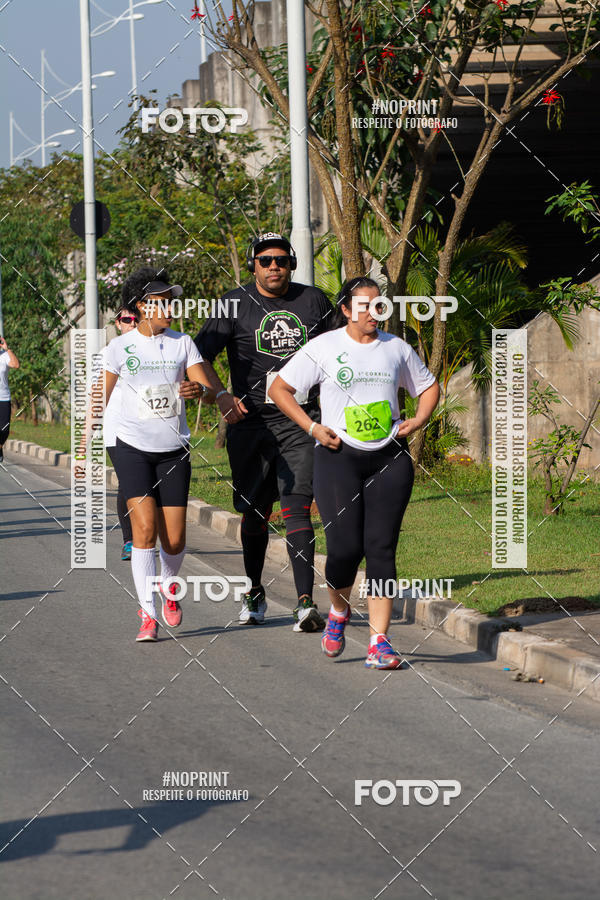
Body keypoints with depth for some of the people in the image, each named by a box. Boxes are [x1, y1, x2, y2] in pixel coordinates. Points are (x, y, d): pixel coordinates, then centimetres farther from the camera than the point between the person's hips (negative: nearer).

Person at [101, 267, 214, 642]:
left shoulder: (182, 343, 4)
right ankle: (148, 615, -11)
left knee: (174, 539, -1)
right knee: (145, 527, -16)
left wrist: (198, 390, -29)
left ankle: (169, 585, 32)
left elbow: (207, 388, -4)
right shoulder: (121, 347, 1)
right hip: (133, 448, -2)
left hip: (174, 451, 2)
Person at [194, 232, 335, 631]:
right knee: (255, 512, 10)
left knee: (297, 508, -12)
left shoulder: (314, 302, 6)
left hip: (300, 421, 0)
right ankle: (254, 594, 30)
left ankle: (305, 603, -20)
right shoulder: (236, 304, -1)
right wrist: (222, 394, -18)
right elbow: (200, 355, -3)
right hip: (251, 421, 0)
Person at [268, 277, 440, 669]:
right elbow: (279, 389, 6)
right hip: (339, 456, -2)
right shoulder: (323, 347, 1)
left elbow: (429, 386, 25)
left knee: (381, 548, -5)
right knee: (345, 547, -11)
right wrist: (312, 427, -4)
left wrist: (418, 420, 6)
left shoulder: (396, 348, 11)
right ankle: (339, 612, 21)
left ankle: (379, 643, -4)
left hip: (390, 459, 2)